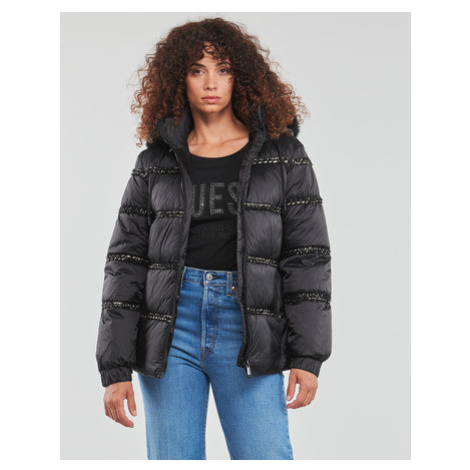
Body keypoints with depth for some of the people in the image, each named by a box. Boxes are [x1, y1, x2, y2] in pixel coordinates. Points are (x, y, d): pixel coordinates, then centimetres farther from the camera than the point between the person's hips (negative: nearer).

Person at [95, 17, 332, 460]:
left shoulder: (282, 155, 6)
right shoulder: (155, 163, 8)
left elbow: (308, 257, 2)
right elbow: (125, 264, 7)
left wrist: (307, 357, -5)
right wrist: (116, 368, 1)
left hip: (248, 329, -1)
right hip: (171, 327, 2)